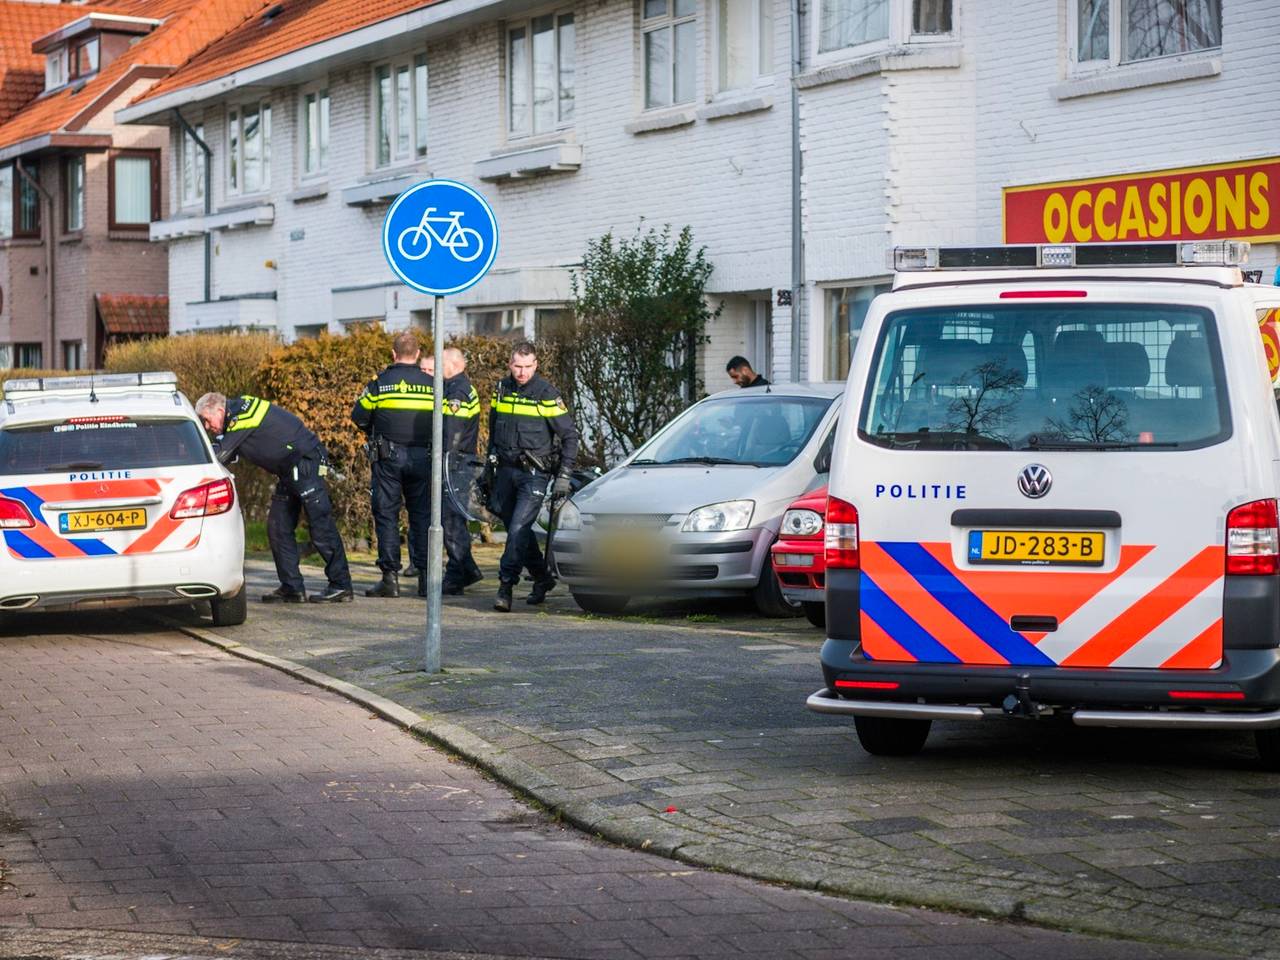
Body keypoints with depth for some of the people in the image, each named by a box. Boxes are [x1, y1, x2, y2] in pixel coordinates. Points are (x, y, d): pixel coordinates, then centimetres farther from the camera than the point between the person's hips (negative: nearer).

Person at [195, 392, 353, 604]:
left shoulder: (241, 416, -16)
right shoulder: (236, 418, 14)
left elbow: (218, 456, -17)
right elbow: (226, 456, 18)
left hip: (306, 463, -11)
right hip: (289, 472, 11)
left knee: (320, 527, -9)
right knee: (278, 528, 7)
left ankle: (341, 586, -7)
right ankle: (292, 587, 8)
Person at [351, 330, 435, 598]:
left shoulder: (380, 382, -3)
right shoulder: (432, 384, 3)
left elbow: (359, 417, 1)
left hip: (388, 456, -2)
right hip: (422, 455, 2)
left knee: (387, 514, 2)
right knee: (422, 514, 9)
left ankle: (390, 577, -3)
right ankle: (425, 576, 6)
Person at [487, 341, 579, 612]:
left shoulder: (546, 394, -10)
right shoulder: (501, 389, 6)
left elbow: (570, 435, -6)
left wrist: (564, 476, -10)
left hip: (534, 473, -6)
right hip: (506, 470, 6)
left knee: (519, 528, -16)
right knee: (515, 528, 12)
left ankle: (506, 587, -15)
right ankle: (542, 577, 28)